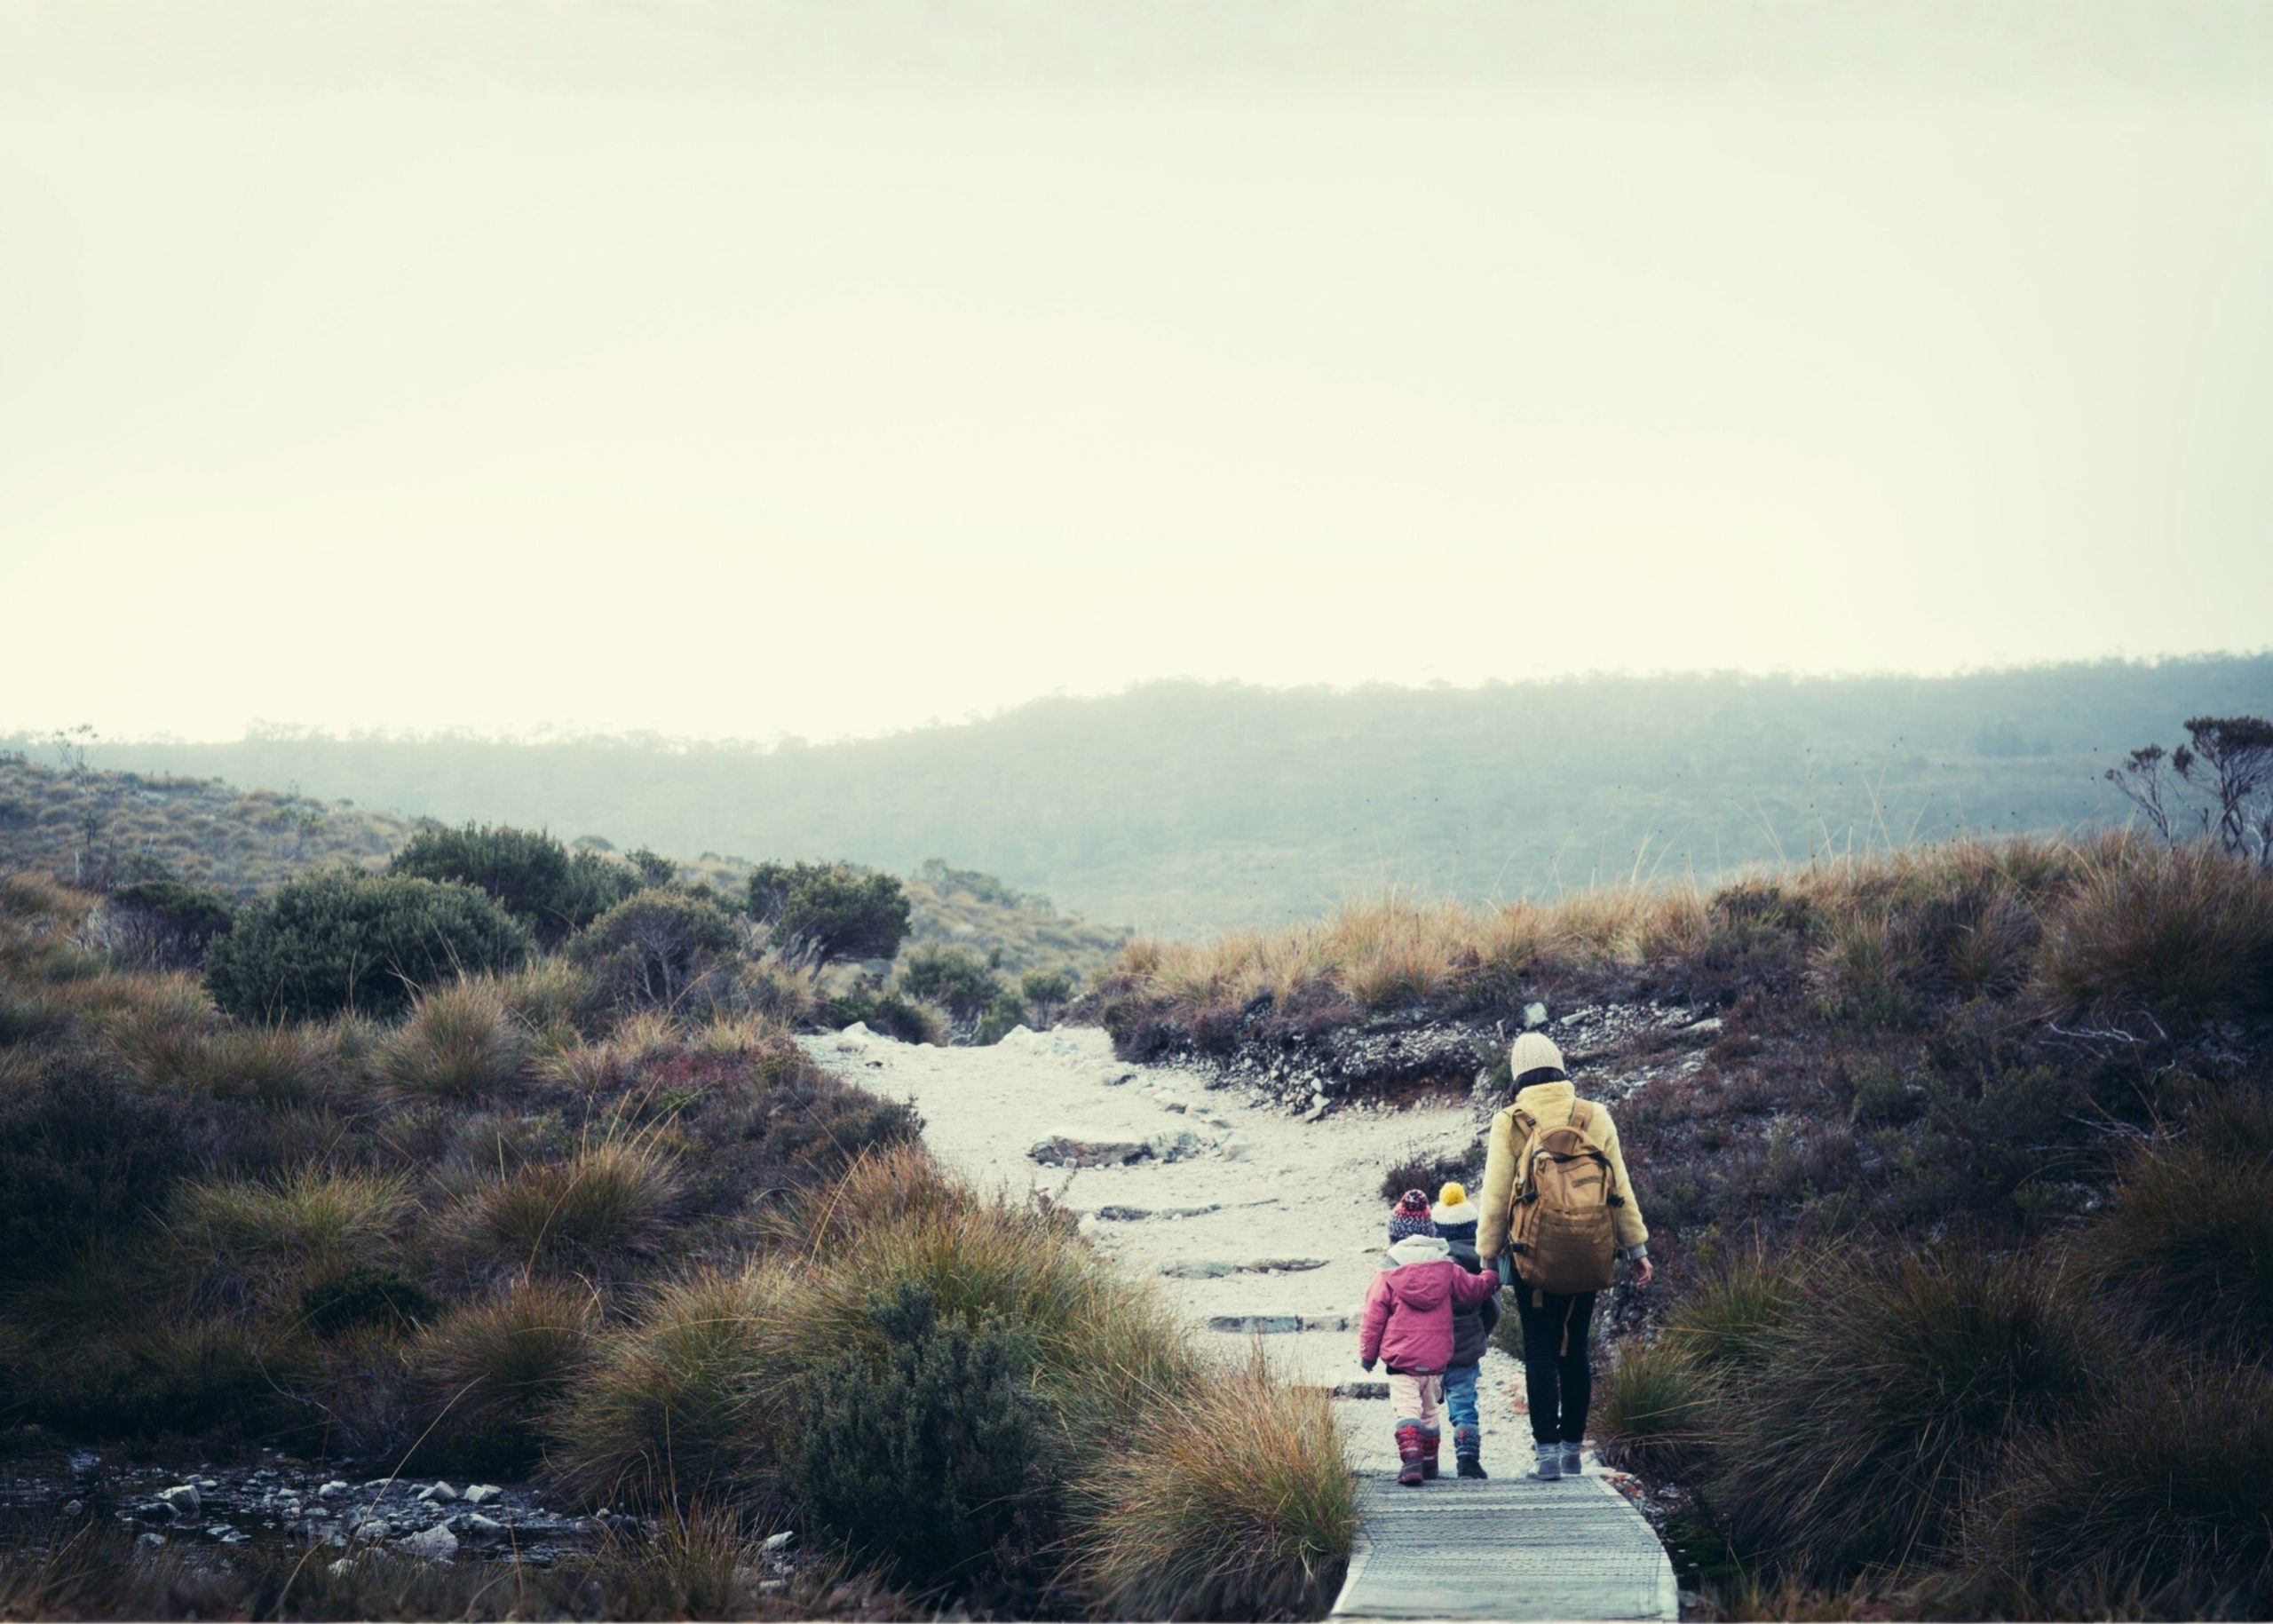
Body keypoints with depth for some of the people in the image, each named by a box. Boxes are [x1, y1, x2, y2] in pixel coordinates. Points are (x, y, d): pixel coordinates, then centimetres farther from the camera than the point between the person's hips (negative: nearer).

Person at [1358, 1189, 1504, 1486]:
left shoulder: (1387, 1276, -6)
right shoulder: (1446, 1269, 3)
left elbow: (1373, 1319, -2)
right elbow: (1473, 1288, 15)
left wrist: (1367, 1353, 9)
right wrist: (1493, 1278, 36)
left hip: (1401, 1360, -4)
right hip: (1436, 1358, 4)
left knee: (1406, 1409, -9)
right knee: (1429, 1411, 19)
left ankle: (1411, 1459, -27)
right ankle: (1429, 1461, 28)